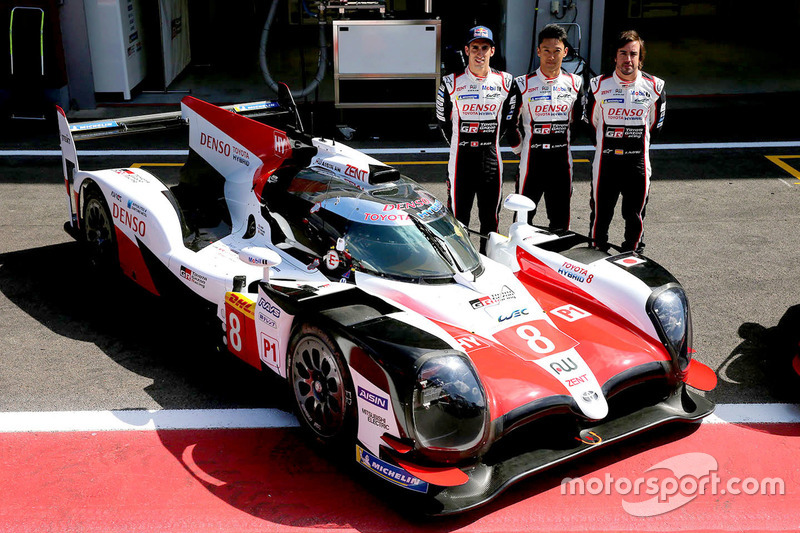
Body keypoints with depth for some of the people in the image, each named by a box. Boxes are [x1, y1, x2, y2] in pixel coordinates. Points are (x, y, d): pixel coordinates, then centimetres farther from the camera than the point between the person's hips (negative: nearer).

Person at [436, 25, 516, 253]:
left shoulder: (505, 82, 2)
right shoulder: (451, 83, -4)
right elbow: (443, 120, 8)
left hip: (491, 159, 2)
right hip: (461, 159, -2)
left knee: (490, 217, 10)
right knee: (458, 217, 2)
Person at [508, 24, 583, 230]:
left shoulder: (575, 83, 5)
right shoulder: (523, 84, -3)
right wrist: (518, 147, 6)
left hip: (562, 159, 2)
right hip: (531, 159, -2)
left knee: (560, 220, 9)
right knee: (523, 217, 3)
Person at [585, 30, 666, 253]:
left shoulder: (655, 86, -1)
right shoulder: (599, 85, -3)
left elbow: (655, 123, 14)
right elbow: (590, 122, 11)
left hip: (638, 161, 1)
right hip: (606, 160, -1)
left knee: (635, 216, 7)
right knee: (600, 215, 3)